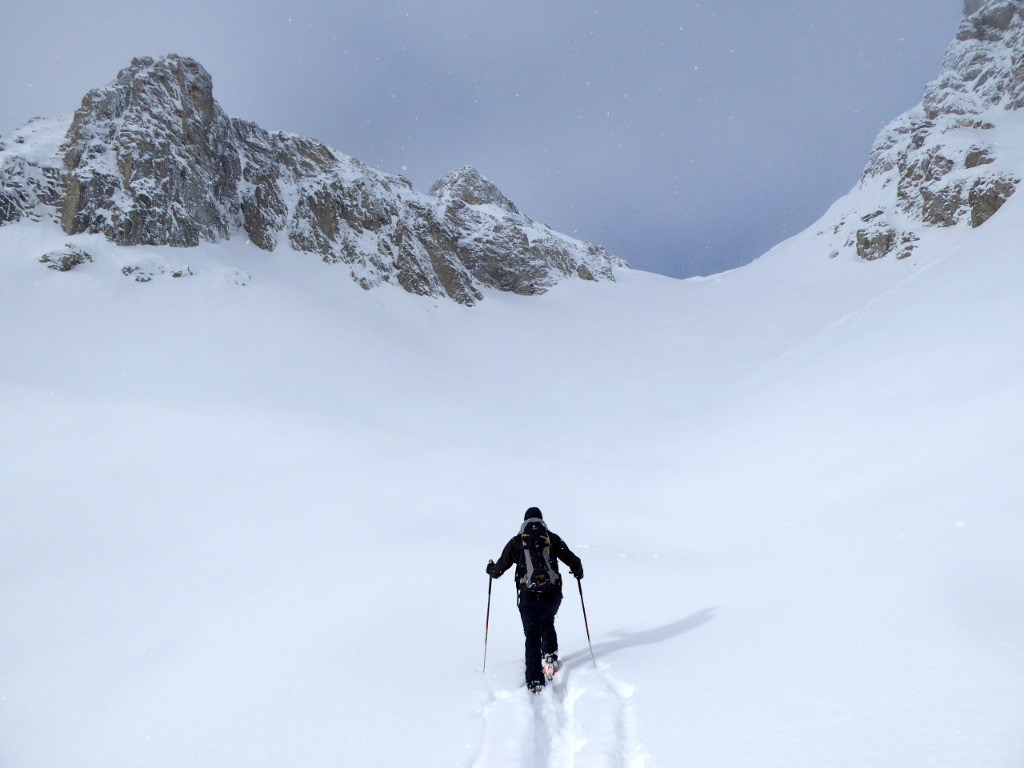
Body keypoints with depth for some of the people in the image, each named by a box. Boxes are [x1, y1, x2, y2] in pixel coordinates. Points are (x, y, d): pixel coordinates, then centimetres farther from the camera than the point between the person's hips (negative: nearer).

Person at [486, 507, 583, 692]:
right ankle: (550, 657, 13)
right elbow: (572, 560, 6)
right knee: (547, 624, 29)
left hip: (528, 596, -1)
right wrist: (578, 571, 29)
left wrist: (491, 569, 30)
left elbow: (500, 568, 7)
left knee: (532, 636, 9)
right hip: (552, 594, 1)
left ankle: (535, 680, 3)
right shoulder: (553, 538, 5)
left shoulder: (516, 542, 3)